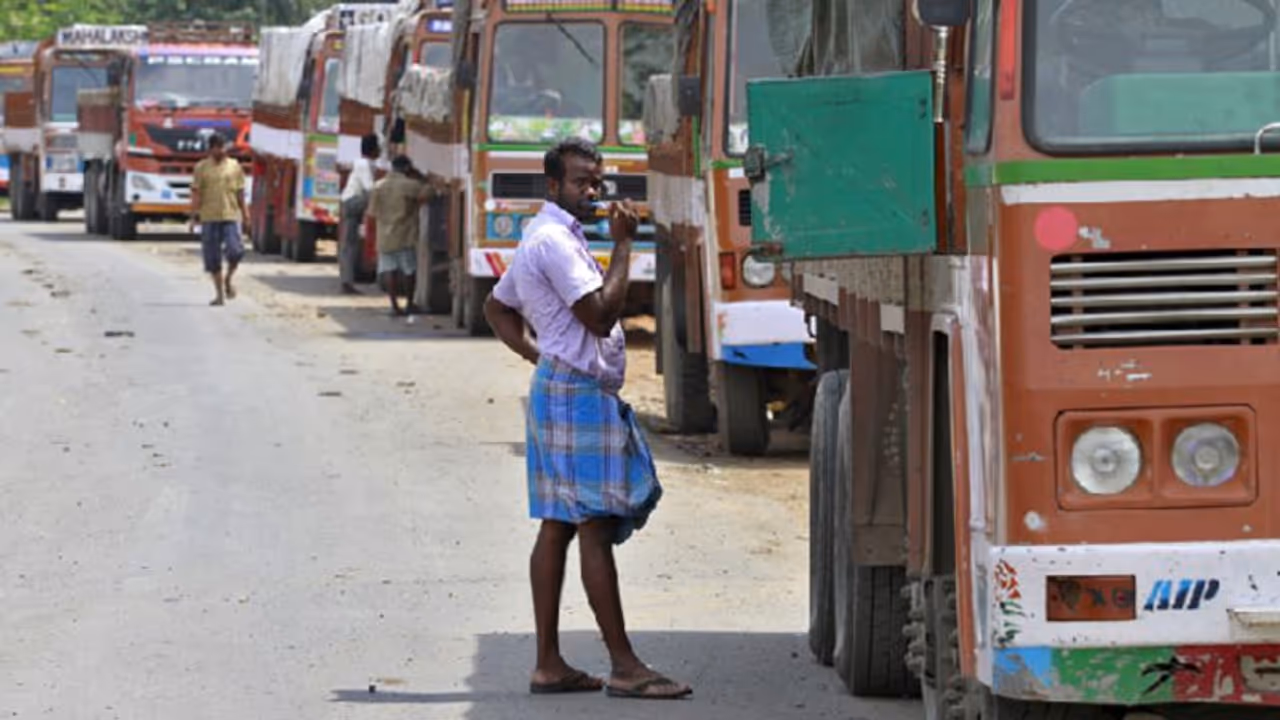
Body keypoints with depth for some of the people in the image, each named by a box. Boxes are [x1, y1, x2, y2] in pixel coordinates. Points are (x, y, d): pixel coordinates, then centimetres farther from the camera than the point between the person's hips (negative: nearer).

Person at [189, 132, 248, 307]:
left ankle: (228, 280, 14)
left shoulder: (234, 166, 9)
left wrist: (245, 214, 9)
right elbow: (196, 193, 2)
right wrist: (194, 214, -7)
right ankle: (220, 293, 12)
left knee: (235, 251, -13)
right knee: (212, 257, 2)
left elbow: (240, 192, 12)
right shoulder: (202, 167, 4)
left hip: (231, 215, 0)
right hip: (209, 217, 0)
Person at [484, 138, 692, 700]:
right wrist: (623, 246, -16)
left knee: (557, 528, 9)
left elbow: (497, 308, 28)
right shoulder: (555, 241, -14)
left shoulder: (544, 239, 19)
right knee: (594, 528, -11)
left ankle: (549, 664, 10)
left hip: (561, 388, 11)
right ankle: (624, 667, -11)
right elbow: (600, 316, -21)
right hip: (576, 394, -11)